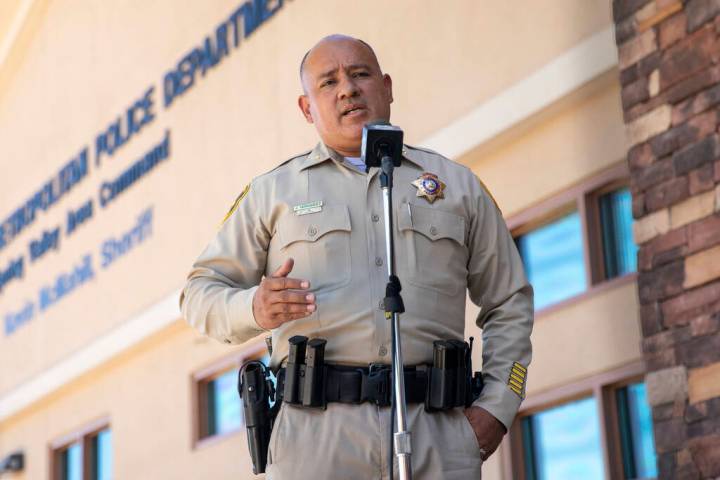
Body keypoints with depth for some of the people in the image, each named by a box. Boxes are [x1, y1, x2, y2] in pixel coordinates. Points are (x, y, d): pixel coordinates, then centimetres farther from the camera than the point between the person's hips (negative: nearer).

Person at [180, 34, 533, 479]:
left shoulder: (458, 185, 17)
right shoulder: (272, 192, 14)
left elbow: (510, 303, 18)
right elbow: (200, 292, 12)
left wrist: (497, 408, 5)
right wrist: (254, 308, -12)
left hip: (439, 435, 1)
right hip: (316, 436, -1)